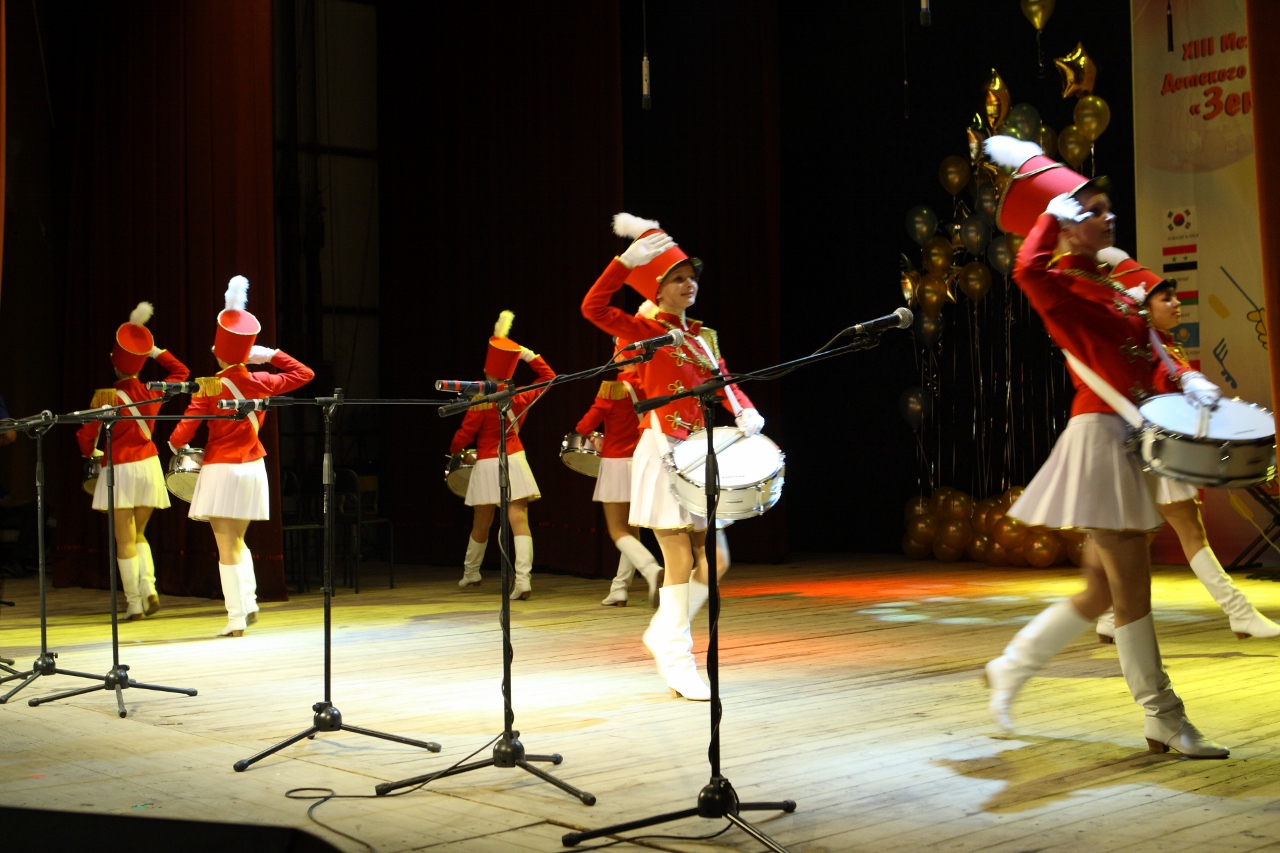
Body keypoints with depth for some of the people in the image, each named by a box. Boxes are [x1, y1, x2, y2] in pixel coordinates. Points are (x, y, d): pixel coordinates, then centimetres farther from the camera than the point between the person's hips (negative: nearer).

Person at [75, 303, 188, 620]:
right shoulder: (153, 392, -1)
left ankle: (134, 603, 1)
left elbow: (86, 434, -10)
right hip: (149, 467, 4)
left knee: (125, 540, 2)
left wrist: (92, 453, 11)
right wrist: (154, 350, 13)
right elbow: (180, 371, 17)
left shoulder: (107, 397, -12)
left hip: (120, 471, -4)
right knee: (139, 534, 19)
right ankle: (149, 588, 2)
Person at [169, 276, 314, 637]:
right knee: (237, 541, 22)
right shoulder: (260, 382, -2)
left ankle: (236, 619, -3)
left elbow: (185, 429, -13)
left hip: (221, 471, -4)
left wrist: (175, 444, 8)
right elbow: (304, 374, 10)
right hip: (253, 469, 4)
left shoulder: (208, 388, -12)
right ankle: (249, 601, 13)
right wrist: (271, 355, 9)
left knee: (226, 548, -1)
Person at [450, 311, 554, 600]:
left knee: (481, 524, 13)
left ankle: (470, 574, 32)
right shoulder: (521, 398, 0)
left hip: (487, 465, -2)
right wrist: (530, 356, 14)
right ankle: (523, 579, -19)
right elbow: (549, 377, 15)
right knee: (519, 520, -6)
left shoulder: (481, 403, -11)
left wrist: (453, 450, 13)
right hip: (515, 461, 2)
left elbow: (465, 435, -6)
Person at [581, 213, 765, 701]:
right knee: (680, 560, -4)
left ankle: (664, 634, 26)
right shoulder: (645, 331, -4)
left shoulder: (703, 336, 14)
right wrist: (629, 260, -25)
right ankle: (678, 662, 7)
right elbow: (594, 308, -20)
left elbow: (723, 382, 10)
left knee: (714, 561, 6)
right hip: (663, 453, -6)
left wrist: (745, 412, -11)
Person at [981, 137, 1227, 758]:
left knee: (1103, 589, 12)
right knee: (1131, 585, -4)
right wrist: (1055, 204, -19)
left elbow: (1145, 352, 21)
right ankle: (1165, 722, 4)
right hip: (1100, 435, -9)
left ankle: (1010, 669, 25)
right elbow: (1028, 269, -33)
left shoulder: (1113, 283, 18)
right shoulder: (1058, 284, -8)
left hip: (1135, 438, 9)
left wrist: (1186, 380, 2)